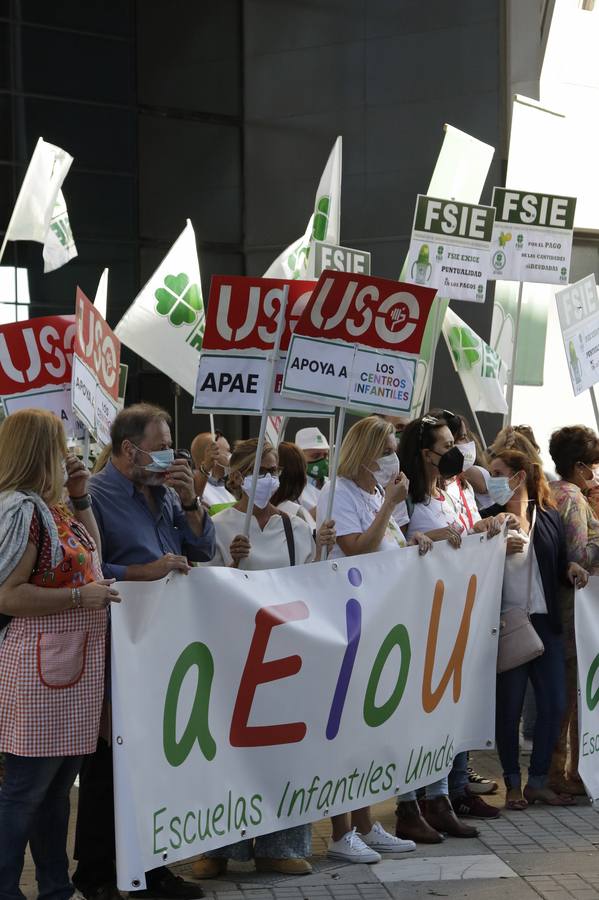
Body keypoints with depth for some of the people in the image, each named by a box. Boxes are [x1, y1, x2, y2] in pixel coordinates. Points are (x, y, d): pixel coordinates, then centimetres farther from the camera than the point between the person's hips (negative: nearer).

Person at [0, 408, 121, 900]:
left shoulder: (54, 507, 13)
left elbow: (91, 554, 24)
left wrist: (81, 498, 13)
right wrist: (79, 597, -18)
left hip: (76, 665, 10)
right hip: (43, 668, -10)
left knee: (58, 784, 16)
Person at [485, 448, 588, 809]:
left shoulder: (550, 517, 7)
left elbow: (560, 565, 14)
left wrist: (572, 569, -7)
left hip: (546, 623, 3)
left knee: (555, 704, 5)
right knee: (509, 706, 3)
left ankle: (538, 781, 19)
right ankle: (513, 784, 15)